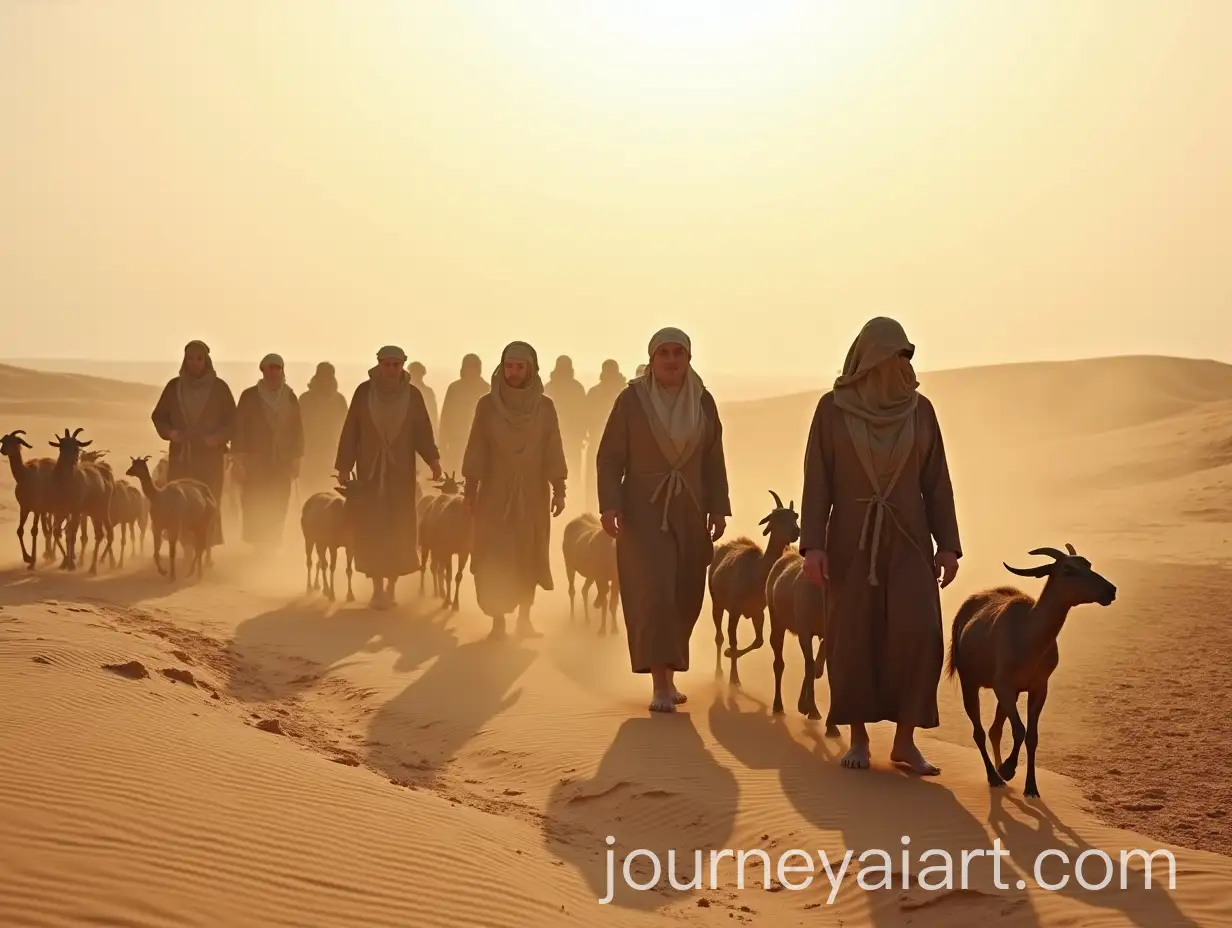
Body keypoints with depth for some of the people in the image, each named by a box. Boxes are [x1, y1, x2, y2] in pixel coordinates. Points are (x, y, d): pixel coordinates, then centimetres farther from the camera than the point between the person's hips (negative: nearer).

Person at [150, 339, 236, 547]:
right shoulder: (174, 386, 7)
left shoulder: (219, 387, 1)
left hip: (210, 455, -2)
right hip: (180, 454, 2)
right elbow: (158, 415, 14)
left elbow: (232, 420, 4)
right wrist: (169, 431, -4)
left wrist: (218, 437, -12)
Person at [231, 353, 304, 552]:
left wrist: (296, 461, 7)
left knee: (277, 513, 0)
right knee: (254, 512, -5)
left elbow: (297, 430, 11)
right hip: (255, 463, -2)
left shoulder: (290, 398, 8)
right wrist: (239, 461, -7)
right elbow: (239, 429, -2)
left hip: (282, 464, 2)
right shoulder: (249, 396, 0)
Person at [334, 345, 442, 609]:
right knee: (372, 528, -1)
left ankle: (391, 586, 14)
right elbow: (351, 431, -1)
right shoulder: (364, 392, -3)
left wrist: (432, 459, -19)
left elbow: (422, 431, -3)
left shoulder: (412, 395, -1)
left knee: (399, 528, 2)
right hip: (370, 471, 0)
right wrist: (344, 467, -2)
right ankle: (377, 588, 4)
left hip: (401, 472, 1)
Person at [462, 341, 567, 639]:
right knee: (495, 558, -2)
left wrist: (559, 490, -5)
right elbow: (476, 449, -1)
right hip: (496, 492, -1)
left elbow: (553, 451, -1)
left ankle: (524, 618, 14)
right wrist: (470, 489, -2)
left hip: (532, 493, 1)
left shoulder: (544, 407, 0)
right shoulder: (487, 404, -2)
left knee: (529, 556, 5)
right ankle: (497, 620, 3)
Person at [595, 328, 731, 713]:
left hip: (689, 512, 4)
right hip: (644, 510, -4)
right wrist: (610, 505, -14)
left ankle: (668, 676, 22)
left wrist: (718, 508, 3)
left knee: (685, 596, 7)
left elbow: (713, 461, 8)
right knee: (653, 591, -13)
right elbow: (610, 457, -5)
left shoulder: (703, 401, 4)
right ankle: (660, 684, -12)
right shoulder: (632, 399, -5)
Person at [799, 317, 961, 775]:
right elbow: (817, 479, -4)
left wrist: (948, 545, 0)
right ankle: (859, 737, 15)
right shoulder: (832, 408, -2)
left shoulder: (919, 409, 4)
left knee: (919, 634, -12)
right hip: (852, 540, -1)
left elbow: (936, 481, 5)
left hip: (908, 539, 1)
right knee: (852, 639, 0)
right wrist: (813, 544, -12)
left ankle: (905, 740, -3)